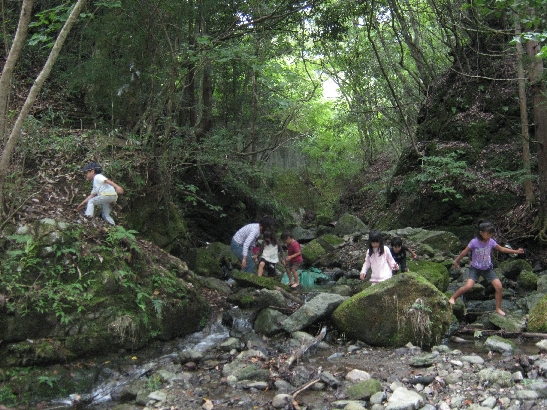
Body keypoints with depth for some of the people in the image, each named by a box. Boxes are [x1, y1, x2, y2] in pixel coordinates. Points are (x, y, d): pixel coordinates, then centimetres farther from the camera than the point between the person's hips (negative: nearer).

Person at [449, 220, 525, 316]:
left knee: (499, 287, -7)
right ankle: (453, 298, -1)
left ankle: (498, 308, 13)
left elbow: (501, 249, 7)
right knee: (468, 286, -24)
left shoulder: (491, 242, -8)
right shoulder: (474, 242, -19)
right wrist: (456, 261, 2)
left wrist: (516, 251, 7)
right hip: (475, 268, -4)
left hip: (488, 269, 4)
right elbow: (464, 252, -8)